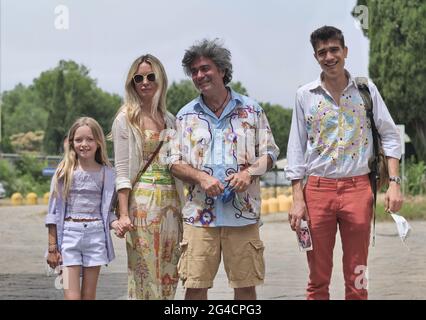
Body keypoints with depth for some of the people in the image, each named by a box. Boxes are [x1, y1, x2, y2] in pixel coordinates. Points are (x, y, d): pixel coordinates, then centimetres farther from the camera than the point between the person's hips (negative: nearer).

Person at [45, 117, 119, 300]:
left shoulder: (106, 173, 5)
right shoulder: (64, 172, 2)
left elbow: (106, 210, 11)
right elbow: (54, 211, 3)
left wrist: (115, 224, -11)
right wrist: (52, 247, -1)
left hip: (96, 236, 2)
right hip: (69, 235, -1)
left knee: (89, 296, 6)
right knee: (72, 296, -8)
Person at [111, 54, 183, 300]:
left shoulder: (169, 119, 14)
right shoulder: (126, 119, 0)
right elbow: (122, 171, -6)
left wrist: (182, 205, 8)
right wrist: (123, 214, -14)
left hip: (171, 201, 5)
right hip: (142, 200, -5)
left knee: (169, 271, 5)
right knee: (144, 271, -4)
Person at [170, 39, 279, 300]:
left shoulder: (251, 110, 8)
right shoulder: (186, 115, 10)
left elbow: (269, 153, 10)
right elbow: (175, 163, 9)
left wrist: (249, 172, -11)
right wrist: (200, 177, -11)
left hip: (243, 213, 0)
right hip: (200, 213, 1)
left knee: (245, 285, 3)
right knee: (195, 285, -2)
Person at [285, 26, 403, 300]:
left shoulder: (366, 89, 5)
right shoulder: (305, 95, 5)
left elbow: (390, 136, 7)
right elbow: (297, 149, 6)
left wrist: (394, 183, -4)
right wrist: (298, 200, 0)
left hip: (358, 188, 0)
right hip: (318, 190, 0)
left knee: (357, 279, 4)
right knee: (318, 280, 4)